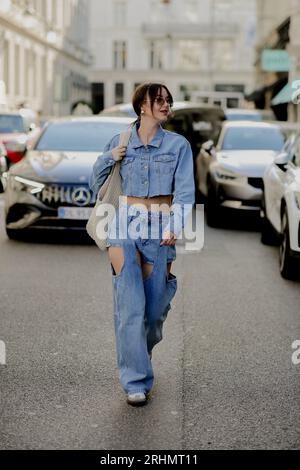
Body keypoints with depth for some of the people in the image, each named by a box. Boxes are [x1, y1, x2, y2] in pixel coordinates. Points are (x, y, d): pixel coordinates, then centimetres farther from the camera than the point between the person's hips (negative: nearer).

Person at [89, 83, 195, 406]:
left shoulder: (179, 145, 6)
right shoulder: (119, 143, 9)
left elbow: (184, 190, -5)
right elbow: (96, 184, 17)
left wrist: (175, 226, -21)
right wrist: (108, 158, -2)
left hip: (160, 229, 1)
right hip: (124, 225, -1)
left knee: (156, 303, 7)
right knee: (130, 303, -10)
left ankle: (139, 356, 37)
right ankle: (136, 381, -6)